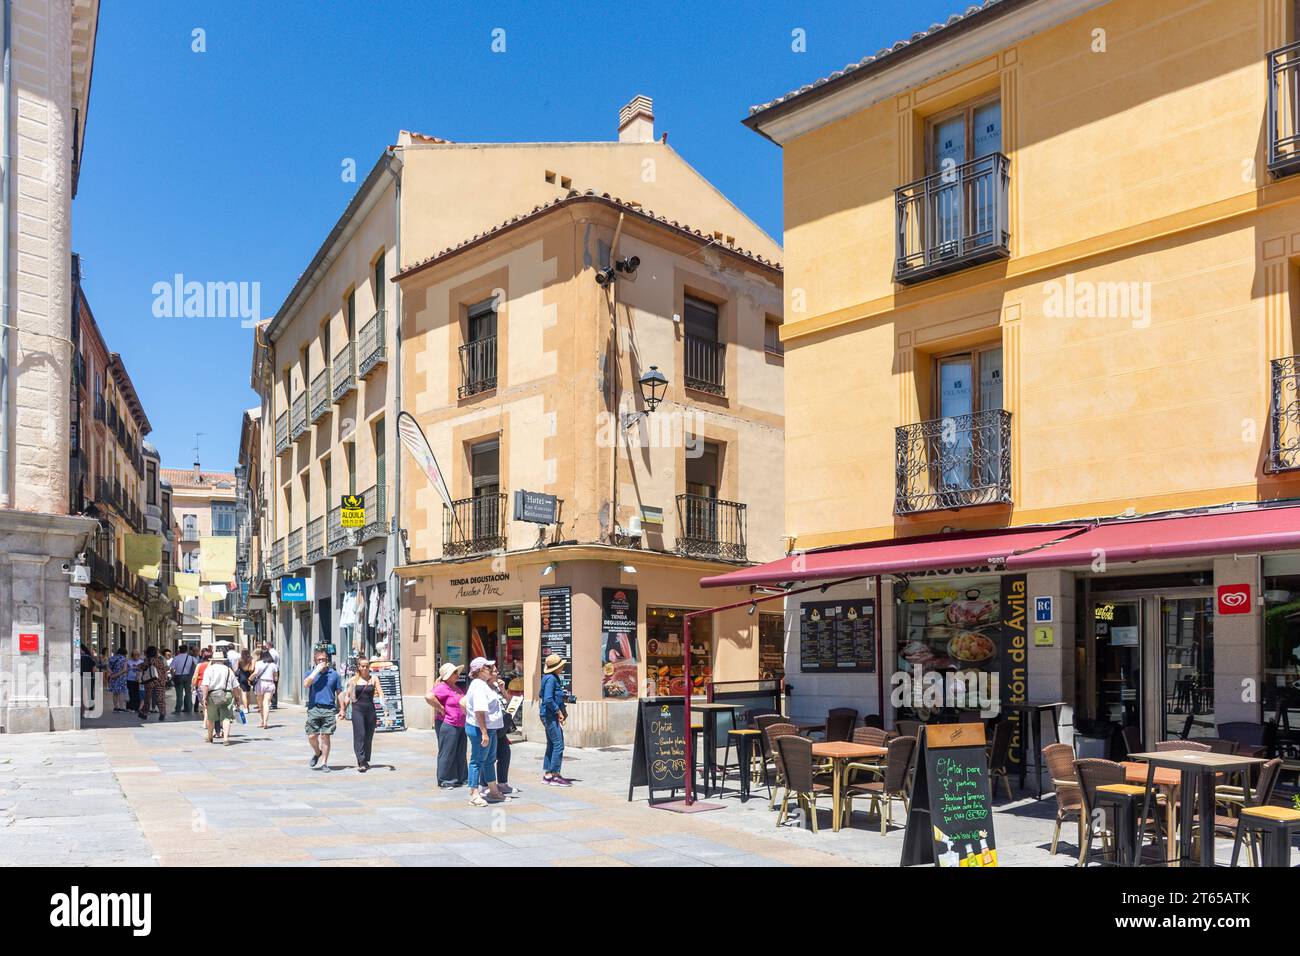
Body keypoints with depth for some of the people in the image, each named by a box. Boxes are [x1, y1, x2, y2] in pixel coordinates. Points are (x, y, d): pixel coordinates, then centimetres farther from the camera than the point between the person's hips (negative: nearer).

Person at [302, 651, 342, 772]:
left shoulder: (334, 674, 8)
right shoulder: (311, 673, 8)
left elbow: (339, 694, 10)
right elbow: (306, 684, -14)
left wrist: (339, 712, 6)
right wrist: (317, 670, -13)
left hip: (329, 709, -1)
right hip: (314, 708, 1)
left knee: (325, 736, -1)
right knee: (312, 736, 1)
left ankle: (323, 763, 8)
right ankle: (317, 753, 31)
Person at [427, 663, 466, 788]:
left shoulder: (456, 687, 16)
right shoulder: (443, 687, -14)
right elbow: (429, 697, -30)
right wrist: (441, 709, -22)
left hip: (460, 725, 9)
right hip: (447, 725, -9)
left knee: (460, 753, 14)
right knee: (447, 753, 0)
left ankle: (460, 778, 24)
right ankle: (444, 781, 9)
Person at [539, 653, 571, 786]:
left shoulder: (554, 678, 14)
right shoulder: (550, 679, -17)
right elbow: (548, 699, -24)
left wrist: (563, 710, 12)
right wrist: (558, 711, -15)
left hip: (551, 716, 11)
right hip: (550, 716, -11)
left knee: (551, 745, 13)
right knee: (558, 745, -8)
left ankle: (547, 774, 18)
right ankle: (555, 776, -5)